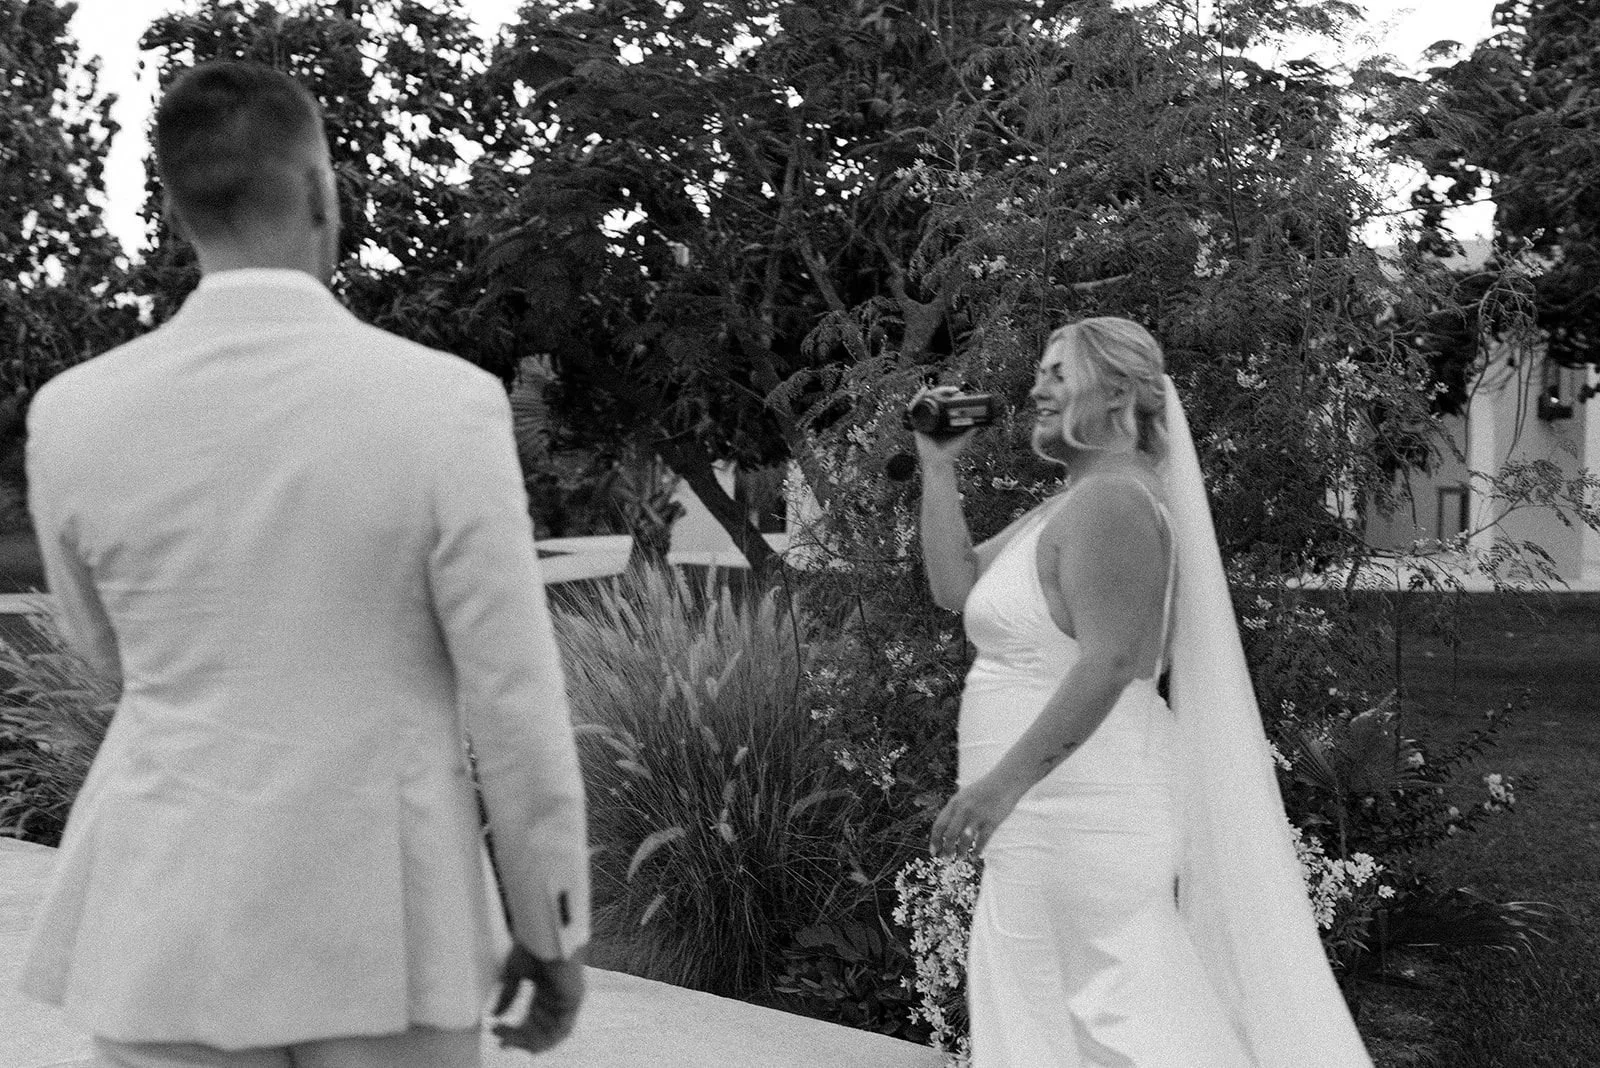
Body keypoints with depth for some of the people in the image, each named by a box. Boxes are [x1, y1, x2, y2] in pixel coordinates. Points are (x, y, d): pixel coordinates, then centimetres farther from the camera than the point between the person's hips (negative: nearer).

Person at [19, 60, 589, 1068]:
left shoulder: (73, 417, -7)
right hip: (381, 925, -2)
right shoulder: (446, 405, -16)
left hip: (177, 916, 2)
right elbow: (518, 702, -12)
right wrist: (555, 933, 1)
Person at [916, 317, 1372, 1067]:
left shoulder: (1110, 501, -16)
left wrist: (1005, 780, -29)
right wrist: (937, 466, 13)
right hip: (1067, 808, 10)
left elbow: (1110, 663, -25)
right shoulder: (1073, 504, 16)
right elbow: (955, 585, 15)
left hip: (1076, 805, -10)